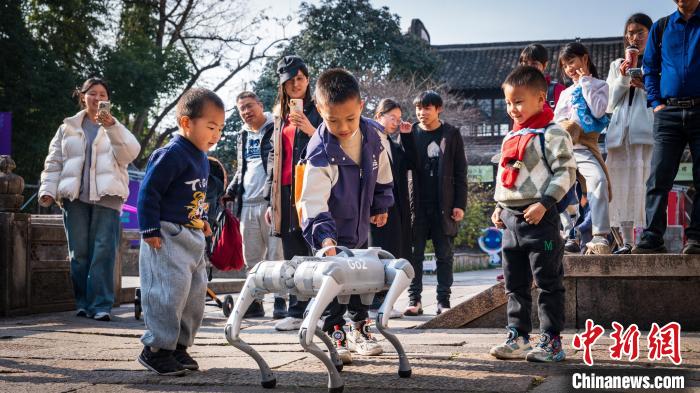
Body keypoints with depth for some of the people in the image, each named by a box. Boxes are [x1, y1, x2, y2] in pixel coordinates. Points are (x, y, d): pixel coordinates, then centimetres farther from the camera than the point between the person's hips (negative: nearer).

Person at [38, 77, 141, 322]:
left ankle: (101, 305, -10)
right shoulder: (68, 128, 15)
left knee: (104, 252, -9)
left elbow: (130, 153, -8)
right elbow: (54, 162, 13)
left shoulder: (115, 129, 12)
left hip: (106, 197, -1)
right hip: (75, 197, 2)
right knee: (79, 252, 2)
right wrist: (48, 189, 0)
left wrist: (111, 126, -21)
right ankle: (82, 302, 10)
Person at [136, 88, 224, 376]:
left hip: (192, 237, 10)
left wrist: (202, 220, 19)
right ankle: (156, 348, 1)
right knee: (169, 292, -11)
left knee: (195, 293, 12)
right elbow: (148, 191, -18)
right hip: (168, 237, -10)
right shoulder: (171, 155, -17)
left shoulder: (200, 158, 12)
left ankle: (179, 345, 22)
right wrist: (150, 230, -19)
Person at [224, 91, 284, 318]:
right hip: (247, 204, 7)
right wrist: (231, 192, 15)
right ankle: (255, 301, 14)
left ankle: (280, 301, -3)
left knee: (276, 255, -7)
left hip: (272, 201, -6)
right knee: (251, 258, 8)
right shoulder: (243, 136, 20)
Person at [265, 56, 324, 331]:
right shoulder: (280, 115, 21)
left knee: (314, 253, -10)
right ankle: (296, 313, 10)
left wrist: (310, 130, -17)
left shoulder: (318, 111, 3)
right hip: (286, 192, 6)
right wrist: (270, 199, 18)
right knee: (292, 255, 6)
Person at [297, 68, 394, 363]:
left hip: (359, 226, 6)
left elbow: (382, 173, 5)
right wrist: (324, 238, -47)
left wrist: (381, 206, 13)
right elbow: (314, 201, -37)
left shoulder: (373, 134, -14)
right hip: (332, 230, -6)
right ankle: (334, 334, 6)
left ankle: (360, 328, 34)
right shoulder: (320, 151, -31)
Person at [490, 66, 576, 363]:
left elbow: (566, 172, -12)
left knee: (548, 283, -2)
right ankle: (518, 338, 18)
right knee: (515, 285, 11)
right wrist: (498, 207, 14)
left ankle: (551, 342, 3)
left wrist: (544, 203, -20)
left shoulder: (553, 134, -7)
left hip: (539, 218, -8)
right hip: (511, 220, 8)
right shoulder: (509, 138, 17)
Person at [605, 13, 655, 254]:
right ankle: (626, 241, 2)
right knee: (621, 184, 0)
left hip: (646, 130, -4)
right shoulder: (617, 65, 22)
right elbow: (609, 104, 14)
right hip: (620, 130, 4)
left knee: (643, 182, -14)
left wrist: (646, 85, -11)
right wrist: (623, 78, 1)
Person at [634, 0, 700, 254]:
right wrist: (656, 103, 3)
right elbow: (650, 69, 16)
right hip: (668, 113, 1)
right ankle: (652, 238, -6)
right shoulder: (661, 27, 14)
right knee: (658, 177, -6)